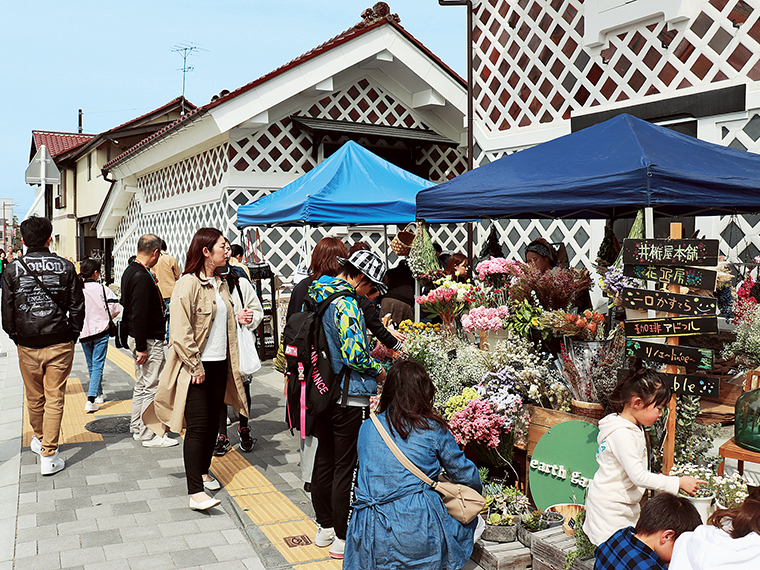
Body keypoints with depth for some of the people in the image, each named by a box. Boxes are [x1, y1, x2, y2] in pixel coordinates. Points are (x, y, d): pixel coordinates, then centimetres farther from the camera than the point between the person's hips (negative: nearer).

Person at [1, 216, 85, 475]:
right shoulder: (65, 267, -4)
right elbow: (77, 306, -1)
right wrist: (73, 334, 11)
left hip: (28, 345, 2)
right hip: (60, 344, -1)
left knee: (34, 398, 18)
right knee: (55, 399, 2)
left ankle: (39, 440, 40)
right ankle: (48, 455, 2)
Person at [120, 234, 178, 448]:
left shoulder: (130, 271, 11)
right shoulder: (142, 277, -21)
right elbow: (139, 315, -24)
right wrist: (142, 347, -22)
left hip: (136, 337, 11)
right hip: (148, 340, -11)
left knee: (141, 385, 19)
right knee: (152, 388, -3)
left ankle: (138, 428, 28)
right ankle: (150, 435, 4)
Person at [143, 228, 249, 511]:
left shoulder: (221, 284, 12)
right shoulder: (188, 283, -14)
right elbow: (181, 331, -18)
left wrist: (237, 318, 6)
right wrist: (195, 366, -18)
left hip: (219, 364, 8)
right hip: (196, 367, -8)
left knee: (213, 422, 14)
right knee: (198, 426, -8)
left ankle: (203, 471, 31)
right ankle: (195, 492, -5)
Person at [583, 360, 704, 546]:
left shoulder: (634, 428, 7)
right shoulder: (621, 434, -24)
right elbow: (638, 476, -26)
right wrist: (679, 483, -21)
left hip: (626, 505, 9)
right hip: (610, 508, -9)